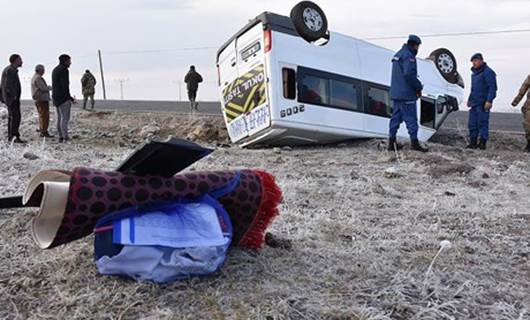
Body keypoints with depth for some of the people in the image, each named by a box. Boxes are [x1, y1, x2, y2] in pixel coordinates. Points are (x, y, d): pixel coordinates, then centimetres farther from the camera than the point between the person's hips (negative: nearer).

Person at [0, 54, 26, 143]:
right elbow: (8, 85, -21)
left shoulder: (12, 70, 18)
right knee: (15, 116, -13)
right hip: (12, 98, -11)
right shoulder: (10, 70, -14)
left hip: (11, 98, 11)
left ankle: (10, 136, 20)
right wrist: (13, 96, -16)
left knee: (12, 117, 14)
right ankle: (15, 137, -15)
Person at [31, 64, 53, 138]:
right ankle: (44, 132, -10)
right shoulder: (38, 78, -15)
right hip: (42, 99, -11)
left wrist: (47, 87, 15)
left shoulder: (34, 77, 18)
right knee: (45, 116, -9)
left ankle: (41, 130, 23)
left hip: (38, 100, 11)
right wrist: (50, 87, -1)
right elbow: (43, 88, -19)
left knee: (41, 115, 17)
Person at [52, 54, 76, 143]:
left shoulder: (55, 70, 18)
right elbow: (65, 86, -19)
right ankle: (65, 137, -13)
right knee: (65, 117, -10)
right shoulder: (64, 70, -12)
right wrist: (70, 98, -12)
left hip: (56, 97, 10)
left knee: (60, 117, 11)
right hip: (63, 97, -10)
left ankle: (61, 137, 13)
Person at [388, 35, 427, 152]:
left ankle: (391, 143, 13)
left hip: (396, 93, 9)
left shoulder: (398, 54, 17)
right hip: (406, 94, -9)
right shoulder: (408, 56, -13)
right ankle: (414, 142, -2)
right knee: (411, 118, -4)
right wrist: (419, 87, -10)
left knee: (396, 117, 11)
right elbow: (409, 74, -24)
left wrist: (416, 86, 14)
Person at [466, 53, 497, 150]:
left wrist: (489, 101, -22)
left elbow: (493, 87, -15)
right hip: (474, 103, 9)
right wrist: (470, 99, 25)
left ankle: (482, 143, -1)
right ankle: (473, 142, 13)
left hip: (483, 104, -8)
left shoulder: (488, 72, -9)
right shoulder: (474, 72, 19)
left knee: (482, 123, -6)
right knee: (472, 123, 7)